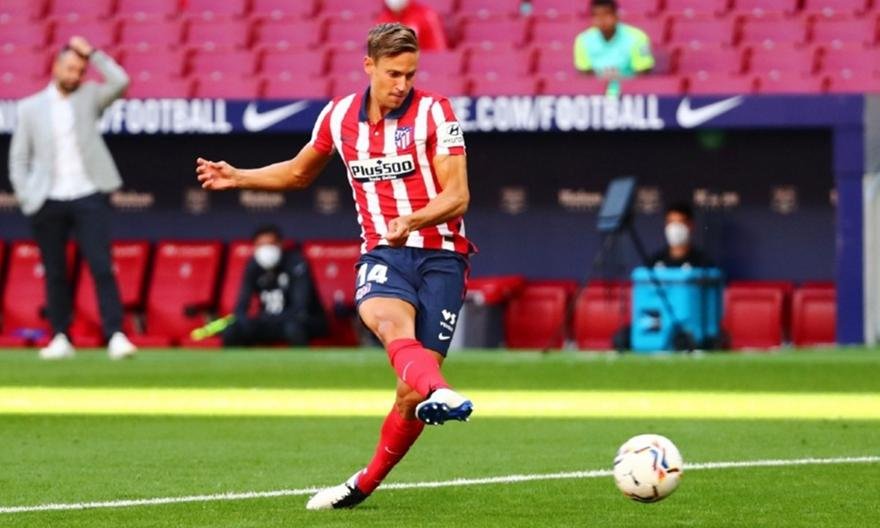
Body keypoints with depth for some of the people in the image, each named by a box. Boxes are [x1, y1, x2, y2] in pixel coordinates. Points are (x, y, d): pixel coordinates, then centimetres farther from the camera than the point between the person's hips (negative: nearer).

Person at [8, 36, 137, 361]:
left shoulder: (89, 97, 10)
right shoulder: (31, 108, 9)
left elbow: (120, 82, -9)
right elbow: (18, 159, 8)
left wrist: (93, 54, -5)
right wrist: (25, 197, -2)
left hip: (89, 198, -1)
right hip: (48, 203, 1)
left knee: (102, 267, -9)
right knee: (55, 273, 4)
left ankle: (115, 335, -13)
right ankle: (60, 338, 10)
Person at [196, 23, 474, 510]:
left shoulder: (433, 112, -3)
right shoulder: (339, 117, 8)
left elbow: (457, 196, -9)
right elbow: (299, 173, 28)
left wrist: (412, 221, -27)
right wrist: (237, 177, 18)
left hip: (439, 255, -2)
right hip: (382, 254, 2)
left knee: (412, 391, -7)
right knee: (390, 321, -35)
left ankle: (365, 484, 12)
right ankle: (439, 393, -63)